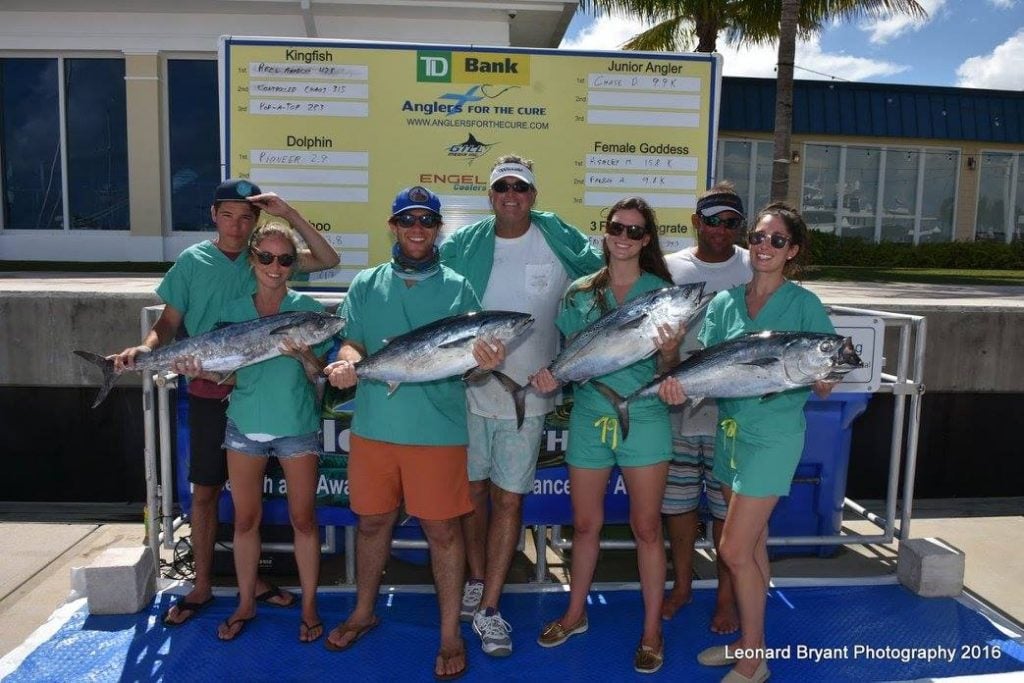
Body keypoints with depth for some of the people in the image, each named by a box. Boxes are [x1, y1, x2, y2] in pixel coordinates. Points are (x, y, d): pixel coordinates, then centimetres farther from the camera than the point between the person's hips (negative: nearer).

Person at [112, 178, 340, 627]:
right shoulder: (193, 260, -1)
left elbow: (328, 259, -6)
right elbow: (169, 322, 2)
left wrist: (288, 213, -13)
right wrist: (145, 347, -18)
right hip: (209, 392, 0)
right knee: (204, 491, 9)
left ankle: (252, 578, 27)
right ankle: (202, 586, 24)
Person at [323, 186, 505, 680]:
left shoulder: (457, 287, 2)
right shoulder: (366, 284, 8)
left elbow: (468, 356, -1)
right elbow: (351, 344, 3)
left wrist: (485, 361, -25)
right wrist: (347, 362, -21)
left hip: (437, 430, -2)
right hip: (373, 426, 3)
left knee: (443, 529, 3)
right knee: (372, 521, 16)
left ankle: (450, 633, 21)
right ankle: (363, 612, 38)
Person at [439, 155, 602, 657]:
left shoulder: (560, 242, -2)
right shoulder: (461, 246, 0)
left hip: (527, 397, -1)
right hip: (468, 390, 1)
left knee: (508, 501, 5)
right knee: (473, 492, 15)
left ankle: (488, 609, 18)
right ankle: (477, 584, 37)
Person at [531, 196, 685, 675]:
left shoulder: (661, 290, -2)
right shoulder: (580, 293, 3)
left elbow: (668, 369, -4)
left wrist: (669, 350, -26)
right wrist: (552, 376, -14)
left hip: (643, 419, -2)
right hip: (588, 418, 2)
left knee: (646, 527, 5)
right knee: (585, 524, 13)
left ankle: (652, 629, 23)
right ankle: (575, 614, 33)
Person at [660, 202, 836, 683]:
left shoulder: (804, 304, -7)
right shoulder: (724, 302, 6)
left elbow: (825, 386, -6)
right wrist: (680, 386, -21)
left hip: (774, 434, -5)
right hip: (730, 427, 5)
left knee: (734, 549, -4)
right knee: (753, 543, 17)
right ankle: (748, 641, 32)